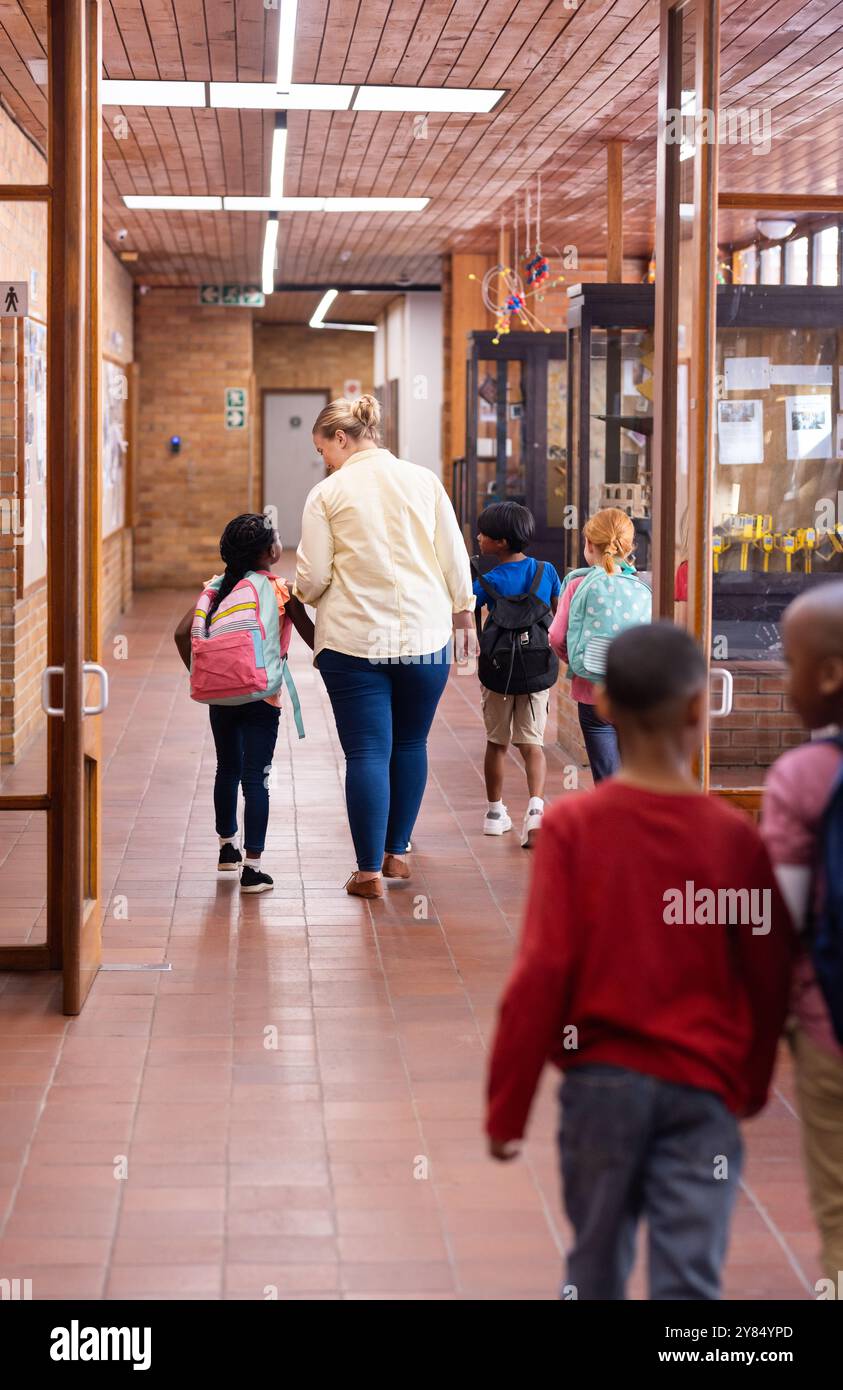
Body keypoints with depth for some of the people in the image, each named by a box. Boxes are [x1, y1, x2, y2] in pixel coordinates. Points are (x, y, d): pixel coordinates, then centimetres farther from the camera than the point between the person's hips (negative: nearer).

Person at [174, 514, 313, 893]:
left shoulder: (217, 586, 4)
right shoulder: (281, 590, -7)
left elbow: (182, 633, -2)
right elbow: (312, 637, -5)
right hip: (261, 697, -4)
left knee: (227, 770, 21)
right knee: (255, 779, -3)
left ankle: (227, 846, 37)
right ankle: (252, 867, -7)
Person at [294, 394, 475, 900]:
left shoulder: (328, 493, -4)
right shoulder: (424, 480, 4)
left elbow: (313, 578, -4)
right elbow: (454, 557, 6)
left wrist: (301, 596, 17)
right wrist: (464, 613, 18)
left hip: (353, 640, -3)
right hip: (424, 635, 3)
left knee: (367, 752, 1)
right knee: (411, 744, 16)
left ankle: (370, 871, 2)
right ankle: (397, 853, 25)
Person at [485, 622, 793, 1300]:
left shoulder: (572, 825, -9)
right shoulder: (736, 837, -6)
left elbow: (542, 973, -11)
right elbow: (769, 982, 3)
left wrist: (507, 1108, -2)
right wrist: (750, 1085, 21)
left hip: (601, 1078, 1)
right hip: (702, 1089, -1)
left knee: (597, 1265, 18)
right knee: (689, 1276, 1)